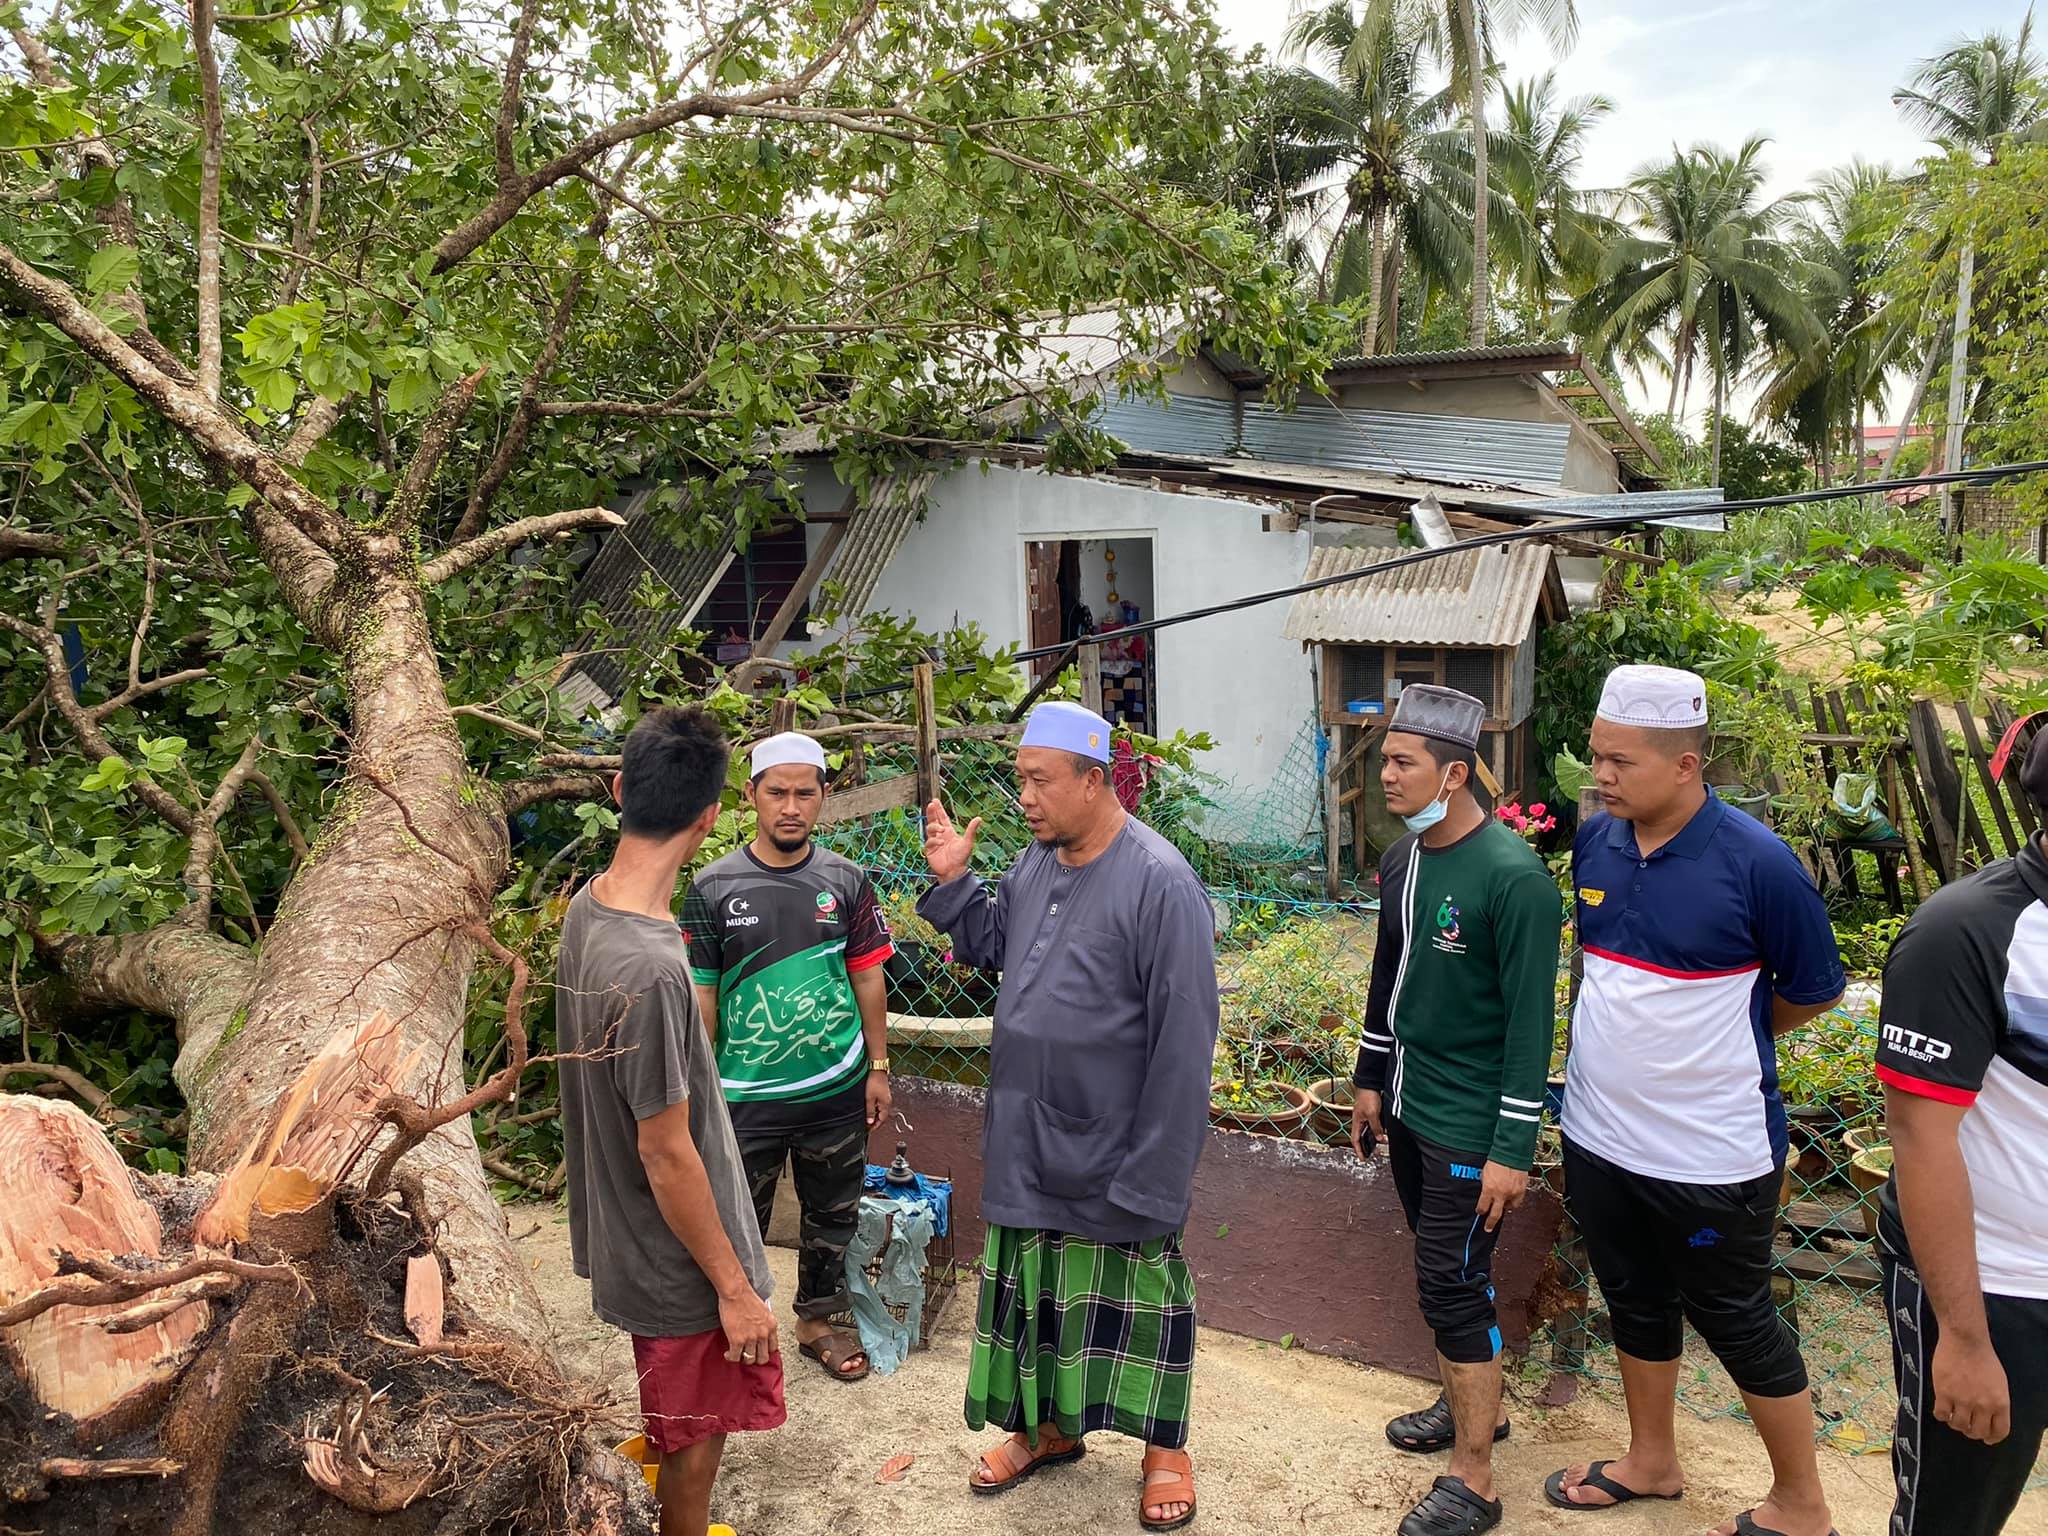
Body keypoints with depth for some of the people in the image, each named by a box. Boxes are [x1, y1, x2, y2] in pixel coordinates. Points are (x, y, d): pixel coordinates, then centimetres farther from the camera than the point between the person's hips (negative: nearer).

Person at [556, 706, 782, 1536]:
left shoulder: (586, 906, -6)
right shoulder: (650, 970, -35)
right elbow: (668, 1156, -27)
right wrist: (734, 1285, -15)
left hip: (626, 1239, 9)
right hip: (680, 1260, -8)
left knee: (676, 1422, 29)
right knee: (695, 1439, 15)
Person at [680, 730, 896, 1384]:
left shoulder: (845, 880, -1)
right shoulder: (714, 886, -7)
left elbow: (868, 978, 5)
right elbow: (701, 992, -3)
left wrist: (878, 1067, 5)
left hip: (836, 1088, 3)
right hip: (747, 1092, -2)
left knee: (831, 1214, 17)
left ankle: (817, 1319, 38)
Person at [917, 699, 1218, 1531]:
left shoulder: (1160, 884, -23)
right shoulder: (1036, 860, 0)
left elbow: (1183, 1042, -22)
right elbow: (991, 945, 17)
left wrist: (1154, 1175, -20)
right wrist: (952, 882, 0)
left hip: (1113, 1152, -7)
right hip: (1027, 1144, 7)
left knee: (1138, 1298, 13)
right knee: (1035, 1287, 22)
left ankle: (1164, 1446, 36)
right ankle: (1047, 1426, 44)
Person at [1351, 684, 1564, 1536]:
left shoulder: (1512, 875, -21)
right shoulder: (1401, 859, 3)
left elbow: (1531, 1019, -19)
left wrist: (1513, 1149, -18)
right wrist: (1370, 1079, 18)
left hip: (1470, 1123, -7)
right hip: (1408, 1107, 7)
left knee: (1451, 1284, -1)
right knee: (1445, 1270, 19)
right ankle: (1474, 1403, 40)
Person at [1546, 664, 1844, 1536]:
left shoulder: (1756, 863, -20)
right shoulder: (1595, 841, -4)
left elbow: (1815, 990, -6)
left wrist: (1709, 1042, 4)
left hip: (1710, 1153, -5)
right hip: (1599, 1134, 6)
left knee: (1735, 1321, 11)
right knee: (1635, 1302, 21)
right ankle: (1652, 1461, 43)